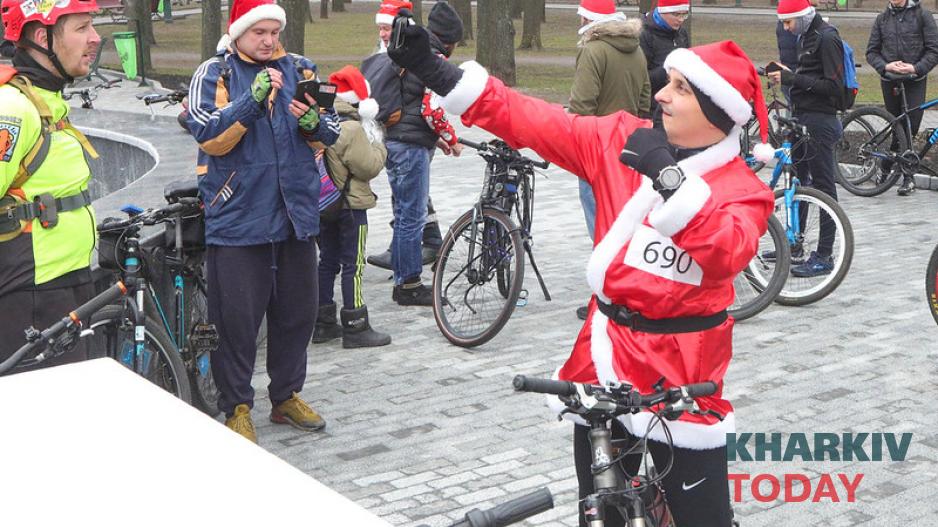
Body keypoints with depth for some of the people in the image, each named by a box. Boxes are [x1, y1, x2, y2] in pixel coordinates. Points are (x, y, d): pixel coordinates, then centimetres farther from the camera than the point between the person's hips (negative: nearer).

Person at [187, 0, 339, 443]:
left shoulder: (298, 69, 9)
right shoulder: (214, 73, -3)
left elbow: (329, 136, 9)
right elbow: (208, 135, -16)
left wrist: (313, 123, -14)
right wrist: (251, 100, -27)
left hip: (295, 214, 5)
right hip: (237, 218, -4)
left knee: (298, 311, 13)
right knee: (237, 318, 0)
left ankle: (287, 396, 29)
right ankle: (236, 407, 13)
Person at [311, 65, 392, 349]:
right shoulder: (352, 129, -19)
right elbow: (369, 166, -17)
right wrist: (378, 144, -1)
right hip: (350, 205, -8)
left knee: (327, 261, 14)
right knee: (353, 264, -3)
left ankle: (323, 323, 19)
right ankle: (355, 328, -1)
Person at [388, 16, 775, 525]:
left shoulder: (745, 190, -9)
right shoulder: (620, 140, 0)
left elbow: (724, 254, -29)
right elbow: (530, 121, -4)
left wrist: (668, 177, -36)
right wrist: (435, 71, -11)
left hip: (681, 371, -4)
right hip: (603, 354, 4)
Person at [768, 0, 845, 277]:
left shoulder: (827, 38, -15)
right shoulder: (806, 36, 14)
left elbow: (834, 86, -20)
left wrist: (792, 78, -21)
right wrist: (786, 73, 4)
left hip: (819, 121, -10)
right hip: (801, 118, 10)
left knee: (823, 187, -5)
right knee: (798, 182, 15)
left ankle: (824, 257, -1)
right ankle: (794, 246, 26)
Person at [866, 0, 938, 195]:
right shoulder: (882, 18, 9)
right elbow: (871, 52, 6)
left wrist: (916, 68, -18)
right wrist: (885, 66, -13)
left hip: (915, 82, -3)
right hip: (890, 82, 3)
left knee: (910, 128, -8)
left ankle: (907, 176, -1)